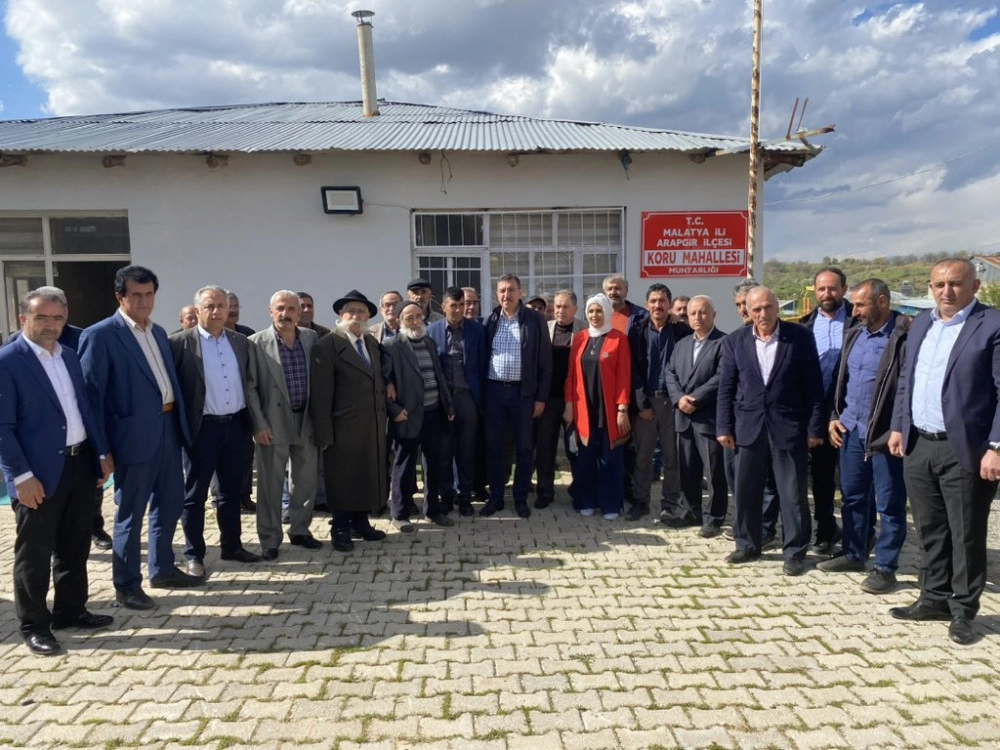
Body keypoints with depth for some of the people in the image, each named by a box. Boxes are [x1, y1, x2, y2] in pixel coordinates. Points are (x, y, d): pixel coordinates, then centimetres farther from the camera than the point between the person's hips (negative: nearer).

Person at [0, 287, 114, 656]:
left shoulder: (70, 356, 11)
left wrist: (102, 453, 12)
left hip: (80, 464, 7)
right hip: (39, 473, -7)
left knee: (75, 546, 16)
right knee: (34, 554, 7)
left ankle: (70, 610, 31)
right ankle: (34, 626, 21)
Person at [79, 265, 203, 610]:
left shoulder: (158, 332, 14)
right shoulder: (100, 335, -9)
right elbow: (90, 391, -11)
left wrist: (179, 423, 10)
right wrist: (100, 447, -14)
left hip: (168, 427, 8)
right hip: (135, 434, -7)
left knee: (170, 502, 16)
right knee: (130, 512, 4)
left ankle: (163, 569, 32)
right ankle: (126, 584, 18)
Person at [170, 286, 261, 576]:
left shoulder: (240, 341, 8)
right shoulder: (180, 343, -7)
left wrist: (251, 418, 9)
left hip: (235, 424, 5)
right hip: (203, 427, -5)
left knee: (231, 490, 14)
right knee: (194, 494, 5)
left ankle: (232, 546, 27)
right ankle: (194, 554, 16)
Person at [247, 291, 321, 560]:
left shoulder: (311, 338, 5)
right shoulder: (257, 343, -6)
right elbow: (250, 387, -7)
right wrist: (259, 424, -12)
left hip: (306, 420, 4)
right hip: (273, 422, -4)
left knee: (307, 481, 13)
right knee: (270, 484, 4)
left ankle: (300, 530, 30)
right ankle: (270, 540, 17)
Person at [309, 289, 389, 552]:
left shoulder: (372, 343, 11)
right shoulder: (327, 345, -10)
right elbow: (321, 394, -13)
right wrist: (323, 433, -16)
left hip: (373, 426, 7)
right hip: (344, 427, -7)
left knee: (369, 475, 15)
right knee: (342, 479, 5)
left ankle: (361, 523, 30)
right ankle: (341, 530, 20)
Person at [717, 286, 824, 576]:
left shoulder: (800, 337, -3)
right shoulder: (735, 341, 2)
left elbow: (813, 385, -2)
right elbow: (726, 388, 4)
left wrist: (815, 427, -4)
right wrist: (724, 427, 0)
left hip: (788, 427, -2)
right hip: (749, 427, 2)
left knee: (793, 493, 4)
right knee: (746, 491, 10)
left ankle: (795, 552, 19)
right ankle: (748, 545, 27)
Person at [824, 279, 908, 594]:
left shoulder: (904, 337, -14)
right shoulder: (853, 335, 10)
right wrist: (834, 417, 9)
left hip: (885, 436, -7)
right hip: (850, 432, 7)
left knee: (889, 504, 6)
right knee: (853, 497, 16)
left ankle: (885, 567, 17)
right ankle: (854, 554, 30)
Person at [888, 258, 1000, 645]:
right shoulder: (921, 323, 12)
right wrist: (898, 426, 12)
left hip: (965, 450, -6)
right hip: (918, 446, 6)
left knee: (966, 535, 6)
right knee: (930, 530, 15)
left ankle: (962, 610, 20)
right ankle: (935, 598, 29)